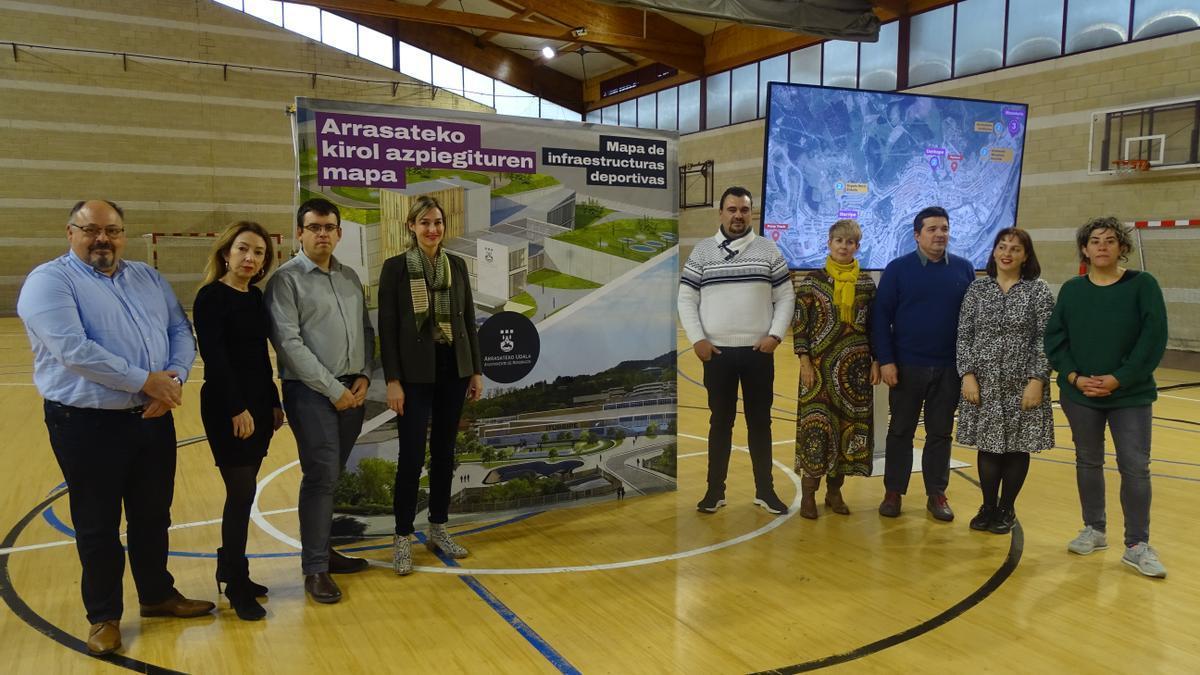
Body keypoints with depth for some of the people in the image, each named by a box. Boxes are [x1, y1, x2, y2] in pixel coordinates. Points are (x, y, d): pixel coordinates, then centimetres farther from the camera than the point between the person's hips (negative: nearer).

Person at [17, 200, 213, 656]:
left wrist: (174, 380, -13)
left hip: (153, 418, 5)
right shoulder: (49, 281, -9)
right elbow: (72, 349, -22)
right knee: (97, 524, 9)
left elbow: (180, 330, 5)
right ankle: (104, 616, 26)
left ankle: (158, 595, 35)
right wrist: (145, 381, -20)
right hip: (86, 424, -5)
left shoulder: (149, 279, 10)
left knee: (154, 516, 17)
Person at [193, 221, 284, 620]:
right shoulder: (211, 297, -11)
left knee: (243, 492, 12)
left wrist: (273, 402, 14)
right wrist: (237, 408, -18)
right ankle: (236, 587, 8)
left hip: (258, 404, 7)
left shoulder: (256, 297, 10)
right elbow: (214, 358, -16)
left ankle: (230, 571, 26)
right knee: (242, 492, -4)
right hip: (226, 408, -7)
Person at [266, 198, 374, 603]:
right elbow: (288, 342, -12)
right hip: (311, 392, -5)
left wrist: (364, 376, -1)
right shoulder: (286, 279, -5)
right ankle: (315, 569, 5)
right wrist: (333, 389, -13)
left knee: (330, 476, 13)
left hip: (353, 391, 6)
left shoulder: (350, 278, 14)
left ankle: (322, 550, 26)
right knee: (320, 476, -5)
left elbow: (366, 331, 15)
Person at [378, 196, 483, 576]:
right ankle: (402, 538, 8)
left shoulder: (457, 265, 8)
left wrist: (477, 370, 7)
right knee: (412, 456, -4)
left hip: (453, 369, 4)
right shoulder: (395, 267, -4)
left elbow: (469, 321, 10)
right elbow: (387, 327, -6)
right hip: (415, 373, -4)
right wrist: (392, 380, -12)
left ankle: (438, 529, 23)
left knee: (444, 452, 11)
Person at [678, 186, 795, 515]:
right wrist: (697, 339, -6)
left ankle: (765, 490, 19)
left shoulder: (769, 251, 4)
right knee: (720, 422, 7)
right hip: (717, 353, 0)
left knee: (760, 421, 8)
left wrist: (775, 335, -7)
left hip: (759, 352, 0)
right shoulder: (702, 252, 3)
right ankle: (715, 490, 17)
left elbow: (786, 297, 4)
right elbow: (686, 300, 3)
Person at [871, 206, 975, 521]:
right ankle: (893, 492, 19)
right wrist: (885, 360, -10)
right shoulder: (898, 269, -3)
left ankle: (937, 494, 21)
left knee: (941, 433, 10)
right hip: (907, 366, -2)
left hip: (949, 368, 2)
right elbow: (881, 316, -4)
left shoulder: (963, 269, 4)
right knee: (901, 431, 8)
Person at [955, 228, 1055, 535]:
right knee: (988, 445, 7)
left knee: (1017, 446, 7)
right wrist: (967, 375, -6)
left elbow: (1046, 340, -6)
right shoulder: (977, 288, 4)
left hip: (1022, 385, -2)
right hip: (984, 383, 2)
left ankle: (1006, 509, 22)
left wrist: (1037, 380, -13)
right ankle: (988, 506, 22)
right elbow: (964, 336, 2)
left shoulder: (1038, 290, -2)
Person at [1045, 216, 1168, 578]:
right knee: (1088, 462, 12)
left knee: (1135, 467, -1)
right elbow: (1054, 338, 2)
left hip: (1131, 395, -2)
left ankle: (1138, 545, 11)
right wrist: (1074, 377, -11)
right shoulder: (1071, 289, 2)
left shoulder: (1142, 285, -5)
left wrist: (1119, 379, -16)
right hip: (1079, 393, 2)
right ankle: (1095, 530, 28)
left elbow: (1154, 338, -10)